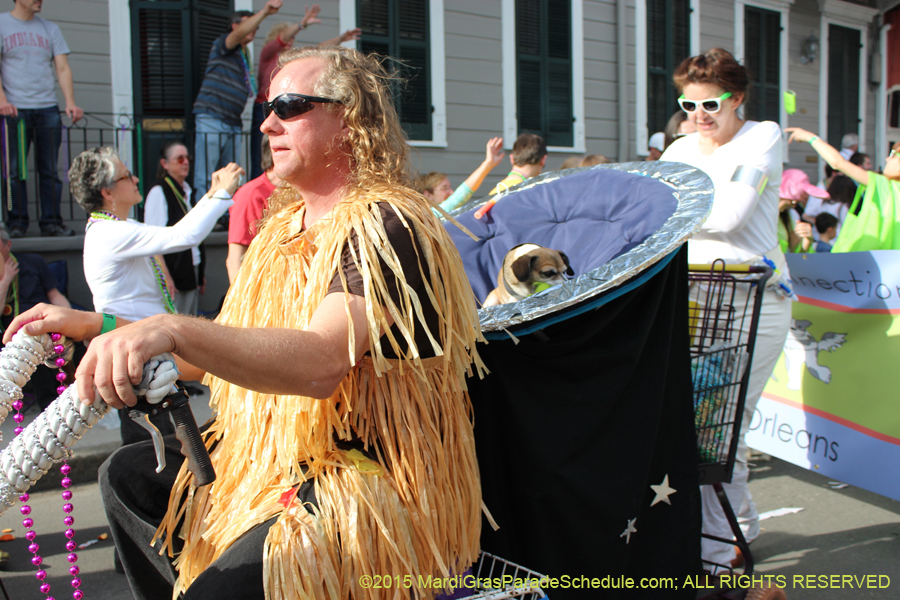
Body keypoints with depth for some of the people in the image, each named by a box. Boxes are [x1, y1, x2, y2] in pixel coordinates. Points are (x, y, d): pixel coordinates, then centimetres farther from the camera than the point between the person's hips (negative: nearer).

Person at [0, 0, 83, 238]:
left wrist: (70, 102, -7)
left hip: (48, 109, 3)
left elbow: (63, 68, 8)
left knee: (50, 169, 0)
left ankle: (52, 222, 4)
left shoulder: (50, 29, 16)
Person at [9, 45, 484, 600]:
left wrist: (174, 330, -43)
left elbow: (321, 363, -33)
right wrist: (92, 326, 9)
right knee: (129, 474, 13)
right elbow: (214, 355, 16)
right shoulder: (285, 227, 13)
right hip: (281, 466, 9)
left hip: (379, 488, -9)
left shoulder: (385, 224, -16)